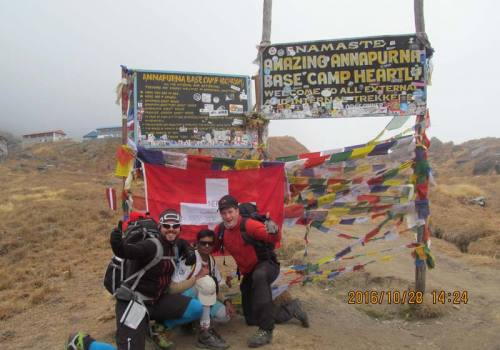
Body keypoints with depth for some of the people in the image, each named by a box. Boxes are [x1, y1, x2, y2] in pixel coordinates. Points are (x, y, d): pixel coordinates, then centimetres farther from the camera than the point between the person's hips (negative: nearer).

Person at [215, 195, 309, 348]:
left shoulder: (248, 225, -25)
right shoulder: (220, 230, -6)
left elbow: (274, 238, -38)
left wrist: (274, 232, -60)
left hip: (267, 265, -7)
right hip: (248, 273, 7)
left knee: (258, 276, -46)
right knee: (251, 320, 12)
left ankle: (266, 330, -36)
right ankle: (291, 309, 30)